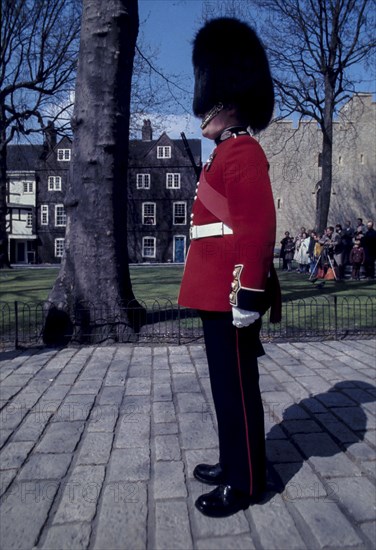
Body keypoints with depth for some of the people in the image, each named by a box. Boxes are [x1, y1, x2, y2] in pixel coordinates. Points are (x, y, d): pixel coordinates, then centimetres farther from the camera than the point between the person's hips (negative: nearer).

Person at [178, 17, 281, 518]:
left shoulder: (244, 153, -10)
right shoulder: (227, 155, 21)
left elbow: (257, 228, -21)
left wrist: (248, 294, -25)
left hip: (231, 294, -10)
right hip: (216, 292, 10)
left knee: (237, 386, 1)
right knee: (227, 383, 18)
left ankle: (246, 483, 18)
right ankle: (233, 461, 34)